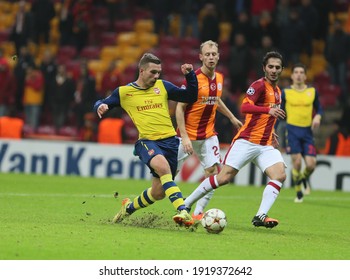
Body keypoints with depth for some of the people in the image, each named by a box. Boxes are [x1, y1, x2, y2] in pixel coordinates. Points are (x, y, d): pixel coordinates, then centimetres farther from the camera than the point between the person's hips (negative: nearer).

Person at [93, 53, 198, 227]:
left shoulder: (163, 86, 11)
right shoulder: (124, 92, 5)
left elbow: (191, 97, 14)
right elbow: (101, 104, 16)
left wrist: (190, 75, 1)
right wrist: (100, 106, -8)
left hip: (169, 141, 4)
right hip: (147, 141, -4)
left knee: (158, 193, 6)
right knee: (162, 165, -38)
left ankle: (129, 207, 38)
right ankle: (183, 211, -44)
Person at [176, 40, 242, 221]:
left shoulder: (219, 78, 4)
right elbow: (179, 108, -16)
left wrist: (232, 118, 29)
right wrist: (184, 137, -22)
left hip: (208, 135, 5)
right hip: (188, 134, -5)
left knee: (214, 172, -7)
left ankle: (198, 213, 0)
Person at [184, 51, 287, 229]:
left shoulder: (277, 91, 18)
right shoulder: (259, 85, -8)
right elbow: (245, 107, -27)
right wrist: (268, 110, -39)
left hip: (266, 145, 7)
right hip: (246, 141, -7)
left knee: (280, 174, -16)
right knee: (224, 177, -10)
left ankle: (260, 216, -21)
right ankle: (186, 204, 7)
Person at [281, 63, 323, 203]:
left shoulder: (312, 91, 6)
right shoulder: (285, 92, 2)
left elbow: (319, 108, 18)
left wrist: (318, 116, -5)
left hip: (307, 131, 2)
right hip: (292, 130, -2)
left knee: (311, 165, -6)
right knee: (297, 162, -12)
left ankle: (304, 178, 30)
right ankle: (298, 192, 6)